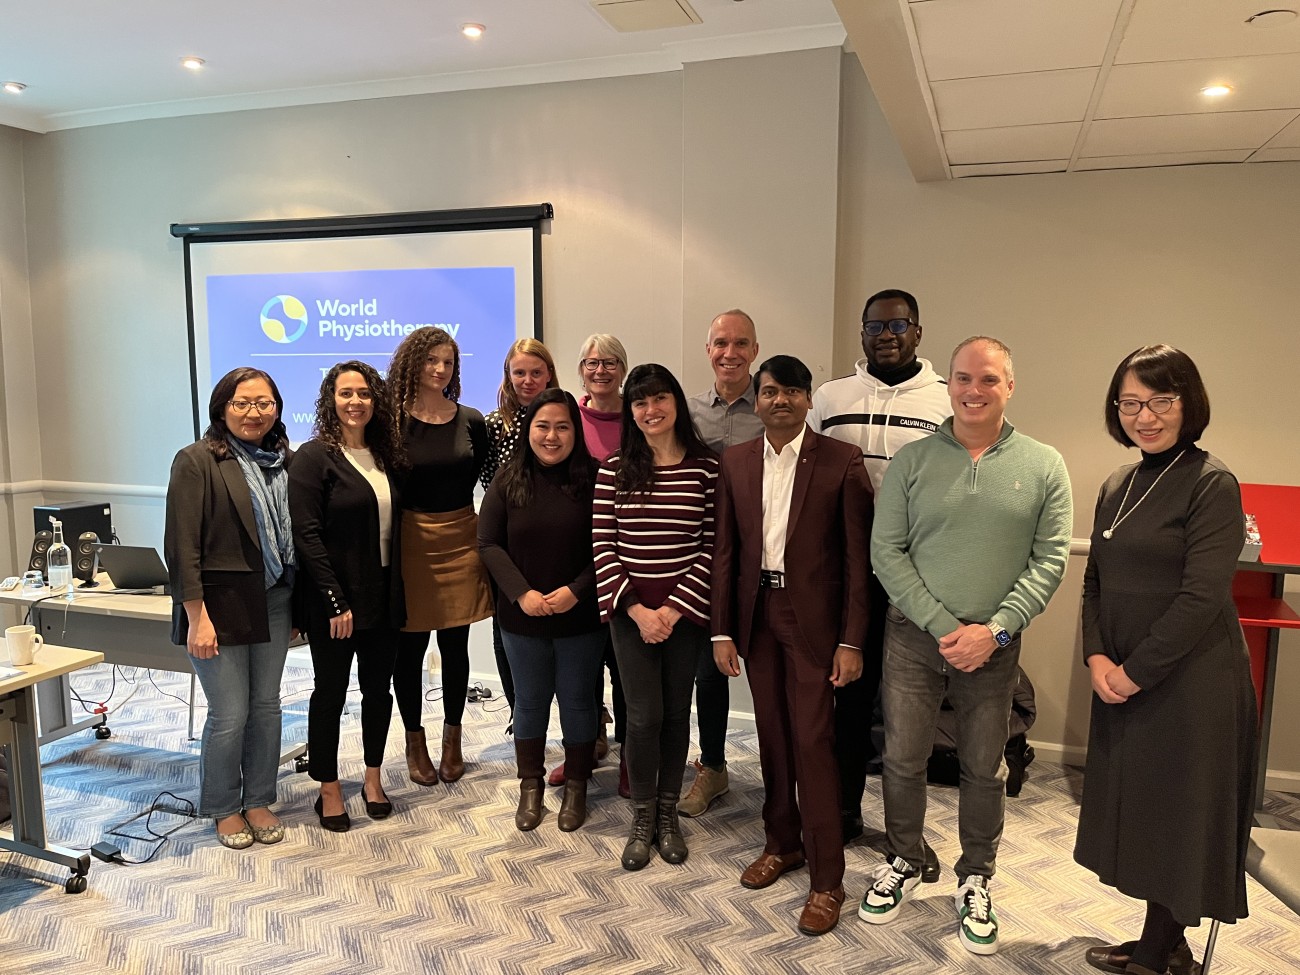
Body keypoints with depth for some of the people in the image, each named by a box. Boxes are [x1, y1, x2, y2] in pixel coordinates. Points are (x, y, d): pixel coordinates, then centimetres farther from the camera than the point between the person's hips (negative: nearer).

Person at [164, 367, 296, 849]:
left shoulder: (284, 459, 6)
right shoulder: (197, 461, -9)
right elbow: (182, 546, -13)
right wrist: (197, 618, -16)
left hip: (273, 603, 5)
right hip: (220, 605, -5)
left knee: (266, 706, 13)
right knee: (230, 714, 3)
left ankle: (259, 801, 30)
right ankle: (224, 809, 25)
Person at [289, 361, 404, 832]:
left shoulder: (384, 455, 8)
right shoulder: (314, 456, -10)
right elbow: (307, 535, -15)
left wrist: (398, 590, 4)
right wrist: (335, 602, -17)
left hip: (383, 594, 6)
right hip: (335, 599, -5)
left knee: (378, 687, 14)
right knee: (331, 690, 7)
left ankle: (372, 777, 32)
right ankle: (329, 790, 23)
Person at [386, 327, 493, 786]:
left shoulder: (471, 421, 4)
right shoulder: (395, 421, -5)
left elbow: (483, 481, 9)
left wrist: (485, 536, 0)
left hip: (460, 539, 2)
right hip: (411, 541, -2)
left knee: (455, 646, 11)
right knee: (410, 648, 7)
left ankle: (452, 739, 29)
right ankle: (415, 742, 26)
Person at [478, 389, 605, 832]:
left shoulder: (593, 478, -9)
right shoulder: (508, 480, -3)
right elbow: (488, 543, -4)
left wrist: (576, 590, -19)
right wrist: (521, 593, -14)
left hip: (582, 617, -1)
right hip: (523, 616, 2)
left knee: (578, 701, 13)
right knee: (530, 701, 16)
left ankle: (576, 787, 31)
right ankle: (530, 786, 34)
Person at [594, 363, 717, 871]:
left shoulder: (706, 467, -3)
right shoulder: (614, 470, -1)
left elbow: (711, 547, -5)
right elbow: (603, 547, -3)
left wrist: (674, 609, -12)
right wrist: (636, 609, -11)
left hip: (685, 610, 0)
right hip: (631, 611, 0)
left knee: (676, 712, 10)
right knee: (645, 715, 0)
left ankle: (668, 814, 30)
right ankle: (643, 818, 22)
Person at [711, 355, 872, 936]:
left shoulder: (842, 462, -7)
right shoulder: (735, 463, 4)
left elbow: (857, 558, -7)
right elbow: (725, 551, 5)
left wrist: (851, 642, -9)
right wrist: (722, 630, 3)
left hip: (813, 617, -4)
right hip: (756, 614, 4)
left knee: (812, 741, -1)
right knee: (772, 735, 15)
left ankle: (826, 880, 13)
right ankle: (782, 843, 34)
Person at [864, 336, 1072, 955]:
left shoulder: (1044, 467, -1)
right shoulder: (911, 461, -2)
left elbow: (1049, 561, -3)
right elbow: (886, 551, -5)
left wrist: (993, 630, -13)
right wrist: (942, 626, -12)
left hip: (994, 644, 0)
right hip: (914, 635, 0)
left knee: (985, 769, 13)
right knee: (903, 758, 10)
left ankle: (975, 879, 34)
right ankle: (903, 862, 34)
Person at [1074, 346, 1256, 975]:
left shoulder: (1211, 484, -12)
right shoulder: (1117, 487, 9)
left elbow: (1202, 597, -18)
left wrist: (1136, 672, -14)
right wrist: (1097, 657, -4)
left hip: (1188, 682, -7)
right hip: (1121, 681, 7)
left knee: (1176, 817, 7)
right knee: (1135, 808, 15)